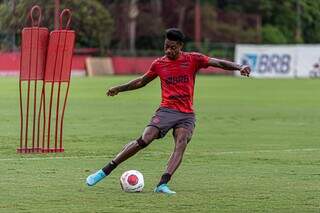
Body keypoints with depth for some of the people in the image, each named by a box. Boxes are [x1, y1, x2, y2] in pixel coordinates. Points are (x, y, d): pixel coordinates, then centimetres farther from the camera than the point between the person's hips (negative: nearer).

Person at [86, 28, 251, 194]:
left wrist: (239, 67, -20)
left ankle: (163, 184, -33)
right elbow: (142, 81, 25)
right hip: (166, 110, 0)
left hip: (187, 114, 0)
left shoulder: (192, 59, 3)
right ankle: (105, 171, -13)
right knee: (144, 140, -16)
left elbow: (218, 63, -5)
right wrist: (119, 89, 28)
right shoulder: (159, 64, 9)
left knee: (181, 144, -24)